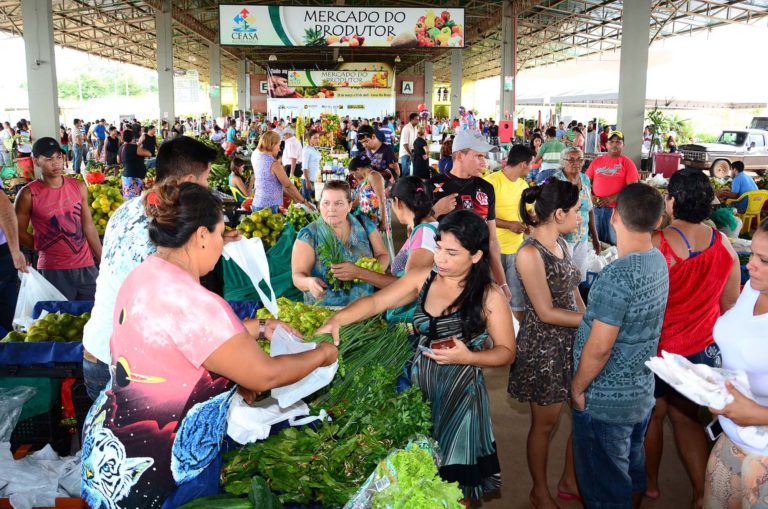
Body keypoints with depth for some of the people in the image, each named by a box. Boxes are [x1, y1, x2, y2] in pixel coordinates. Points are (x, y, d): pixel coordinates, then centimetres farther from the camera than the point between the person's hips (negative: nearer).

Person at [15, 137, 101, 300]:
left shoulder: (79, 187, 4)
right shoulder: (28, 194, -7)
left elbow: (89, 227, 8)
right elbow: (19, 232, 1)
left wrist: (104, 261, 7)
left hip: (86, 267, 3)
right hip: (53, 271, -3)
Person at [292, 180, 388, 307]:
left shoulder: (364, 224, 4)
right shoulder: (308, 235, -3)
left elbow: (383, 257, 4)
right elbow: (298, 276, -6)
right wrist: (309, 282, -30)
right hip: (324, 310, 1)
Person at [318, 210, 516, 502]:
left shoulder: (490, 296, -11)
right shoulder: (423, 279, -2)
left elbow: (507, 352, -6)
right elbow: (376, 302, -7)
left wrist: (468, 357, -23)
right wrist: (337, 319, -23)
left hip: (460, 393, -3)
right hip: (418, 385, 4)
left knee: (453, 479, 9)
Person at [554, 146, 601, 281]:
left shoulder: (585, 180, 7)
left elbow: (590, 210, 13)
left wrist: (595, 238, 15)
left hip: (583, 240, 6)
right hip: (562, 239, -6)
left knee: (580, 279, 11)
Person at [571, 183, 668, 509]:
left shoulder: (618, 276, -27)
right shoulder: (659, 262, -1)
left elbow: (599, 348, -25)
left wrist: (577, 387, -11)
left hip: (605, 401, -8)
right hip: (642, 392, 8)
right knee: (632, 469, 26)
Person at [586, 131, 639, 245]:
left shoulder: (627, 162, -1)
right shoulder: (597, 161, 9)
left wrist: (612, 198, -17)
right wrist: (591, 196, -6)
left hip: (616, 209, -3)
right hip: (596, 207, 3)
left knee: (614, 242, 2)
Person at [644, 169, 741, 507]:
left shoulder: (654, 245, -24)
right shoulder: (724, 246, -8)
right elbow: (730, 306, 4)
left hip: (656, 348, -4)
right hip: (701, 348, 4)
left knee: (653, 413, 17)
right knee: (685, 416, 20)